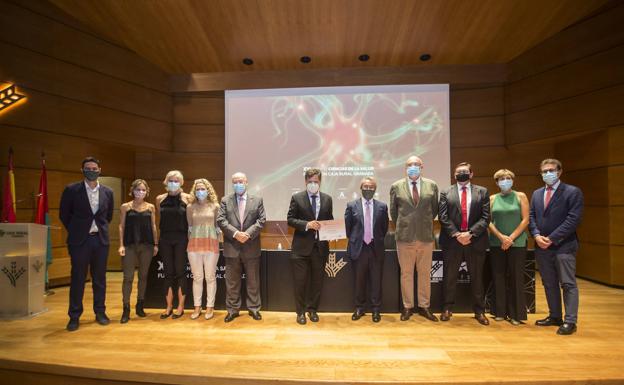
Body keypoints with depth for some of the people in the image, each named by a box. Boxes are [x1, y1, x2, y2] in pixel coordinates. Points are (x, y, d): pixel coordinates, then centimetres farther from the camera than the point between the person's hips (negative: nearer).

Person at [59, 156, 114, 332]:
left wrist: (101, 229, 12)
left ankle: (100, 312, 22)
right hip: (79, 240, -2)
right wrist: (74, 231, 7)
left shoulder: (107, 192, 4)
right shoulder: (71, 190, -3)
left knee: (99, 278, 10)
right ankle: (74, 316, 17)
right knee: (77, 279, 5)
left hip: (100, 239, 2)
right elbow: (64, 214, 6)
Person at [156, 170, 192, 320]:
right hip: (165, 239, 3)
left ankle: (181, 307, 14)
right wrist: (156, 241, 15)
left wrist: (190, 237, -2)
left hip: (181, 238, -3)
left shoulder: (187, 198, -3)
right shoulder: (160, 199, 5)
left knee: (180, 272, 3)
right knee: (168, 273, 8)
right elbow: (161, 218, 16)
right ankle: (169, 307, 18)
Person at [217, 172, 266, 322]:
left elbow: (261, 220, -3)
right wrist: (235, 233, -17)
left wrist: (248, 233, -16)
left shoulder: (257, 200, 5)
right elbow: (221, 220, -4)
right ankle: (232, 309, 22)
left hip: (251, 247, 0)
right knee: (232, 281, 9)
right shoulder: (225, 200, 6)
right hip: (232, 247, 0)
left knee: (253, 281, 9)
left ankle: (253, 308, 22)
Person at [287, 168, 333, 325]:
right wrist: (307, 224, -18)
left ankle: (313, 310, 30)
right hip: (302, 246, -2)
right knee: (300, 281, 4)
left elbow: (330, 220, 13)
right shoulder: (297, 198, -2)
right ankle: (301, 312, 21)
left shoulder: (327, 199, 7)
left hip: (320, 246, 3)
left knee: (317, 280, 12)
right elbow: (290, 219, -4)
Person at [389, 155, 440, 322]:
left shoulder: (432, 185, 3)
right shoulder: (396, 187, 1)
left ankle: (424, 306, 24)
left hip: (426, 237, 1)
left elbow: (434, 209, 12)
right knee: (406, 273, 8)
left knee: (425, 273, 11)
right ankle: (407, 307, 21)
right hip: (404, 237, -1)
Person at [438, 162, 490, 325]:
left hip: (476, 241, 1)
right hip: (452, 241, 0)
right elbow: (443, 217, -2)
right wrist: (456, 234, -13)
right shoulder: (446, 193, 5)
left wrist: (470, 233, -14)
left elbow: (485, 217, -2)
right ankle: (447, 308, 23)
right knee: (450, 277, 8)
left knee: (477, 278, 11)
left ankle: (479, 310, 25)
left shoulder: (482, 192, 6)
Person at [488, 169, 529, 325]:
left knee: (516, 278, 1)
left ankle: (516, 314, 12)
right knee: (498, 277, 5)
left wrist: (511, 238, -10)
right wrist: (501, 236, -11)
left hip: (517, 243, -2)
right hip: (496, 243, 2)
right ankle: (500, 312, 16)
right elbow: (488, 221, 2)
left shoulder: (521, 196, 4)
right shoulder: (492, 199, 8)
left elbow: (525, 220, -2)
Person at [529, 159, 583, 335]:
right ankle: (554, 317, 24)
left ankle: (570, 321, 6)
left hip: (563, 246, -6)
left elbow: (573, 219, -12)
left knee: (568, 284, -2)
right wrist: (537, 235, -7)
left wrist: (552, 238, -16)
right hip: (542, 246, 6)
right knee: (549, 284, 13)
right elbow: (531, 217, 10)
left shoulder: (573, 192, -4)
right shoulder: (536, 193, 14)